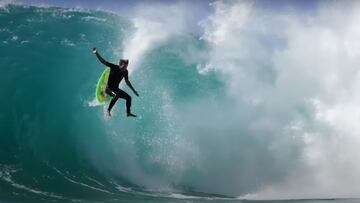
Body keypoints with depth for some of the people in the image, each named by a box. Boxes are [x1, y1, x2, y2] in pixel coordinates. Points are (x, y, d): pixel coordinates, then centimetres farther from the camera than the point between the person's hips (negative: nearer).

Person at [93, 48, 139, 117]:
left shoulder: (125, 72, 2)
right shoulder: (114, 67, -15)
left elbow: (127, 81, 18)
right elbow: (103, 61, -19)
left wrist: (133, 90, 21)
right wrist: (96, 53, -29)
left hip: (115, 89, 7)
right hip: (108, 88, -7)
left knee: (129, 97, 4)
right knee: (117, 95, -35)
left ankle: (128, 113, 16)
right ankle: (108, 111, -32)